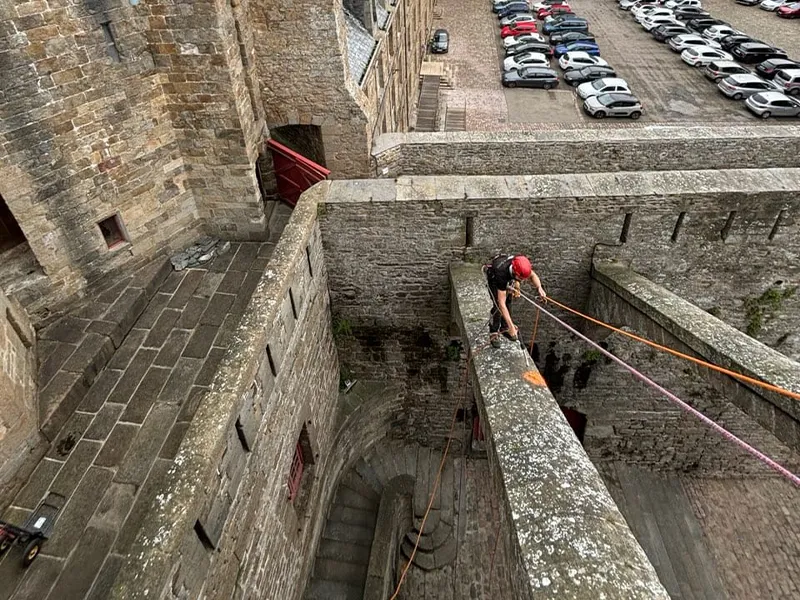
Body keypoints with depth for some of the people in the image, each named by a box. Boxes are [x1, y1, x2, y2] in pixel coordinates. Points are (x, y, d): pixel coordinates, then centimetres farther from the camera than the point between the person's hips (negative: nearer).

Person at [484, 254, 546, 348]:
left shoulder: (521, 264, -35)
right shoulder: (502, 274, -47)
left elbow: (532, 275, -11)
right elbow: (501, 303, -45)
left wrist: (539, 287, -33)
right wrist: (511, 326, -47)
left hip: (509, 277, 5)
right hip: (493, 276, -5)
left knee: (508, 302, 5)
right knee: (498, 305, -14)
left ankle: (504, 328, 22)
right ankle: (494, 333, 1)